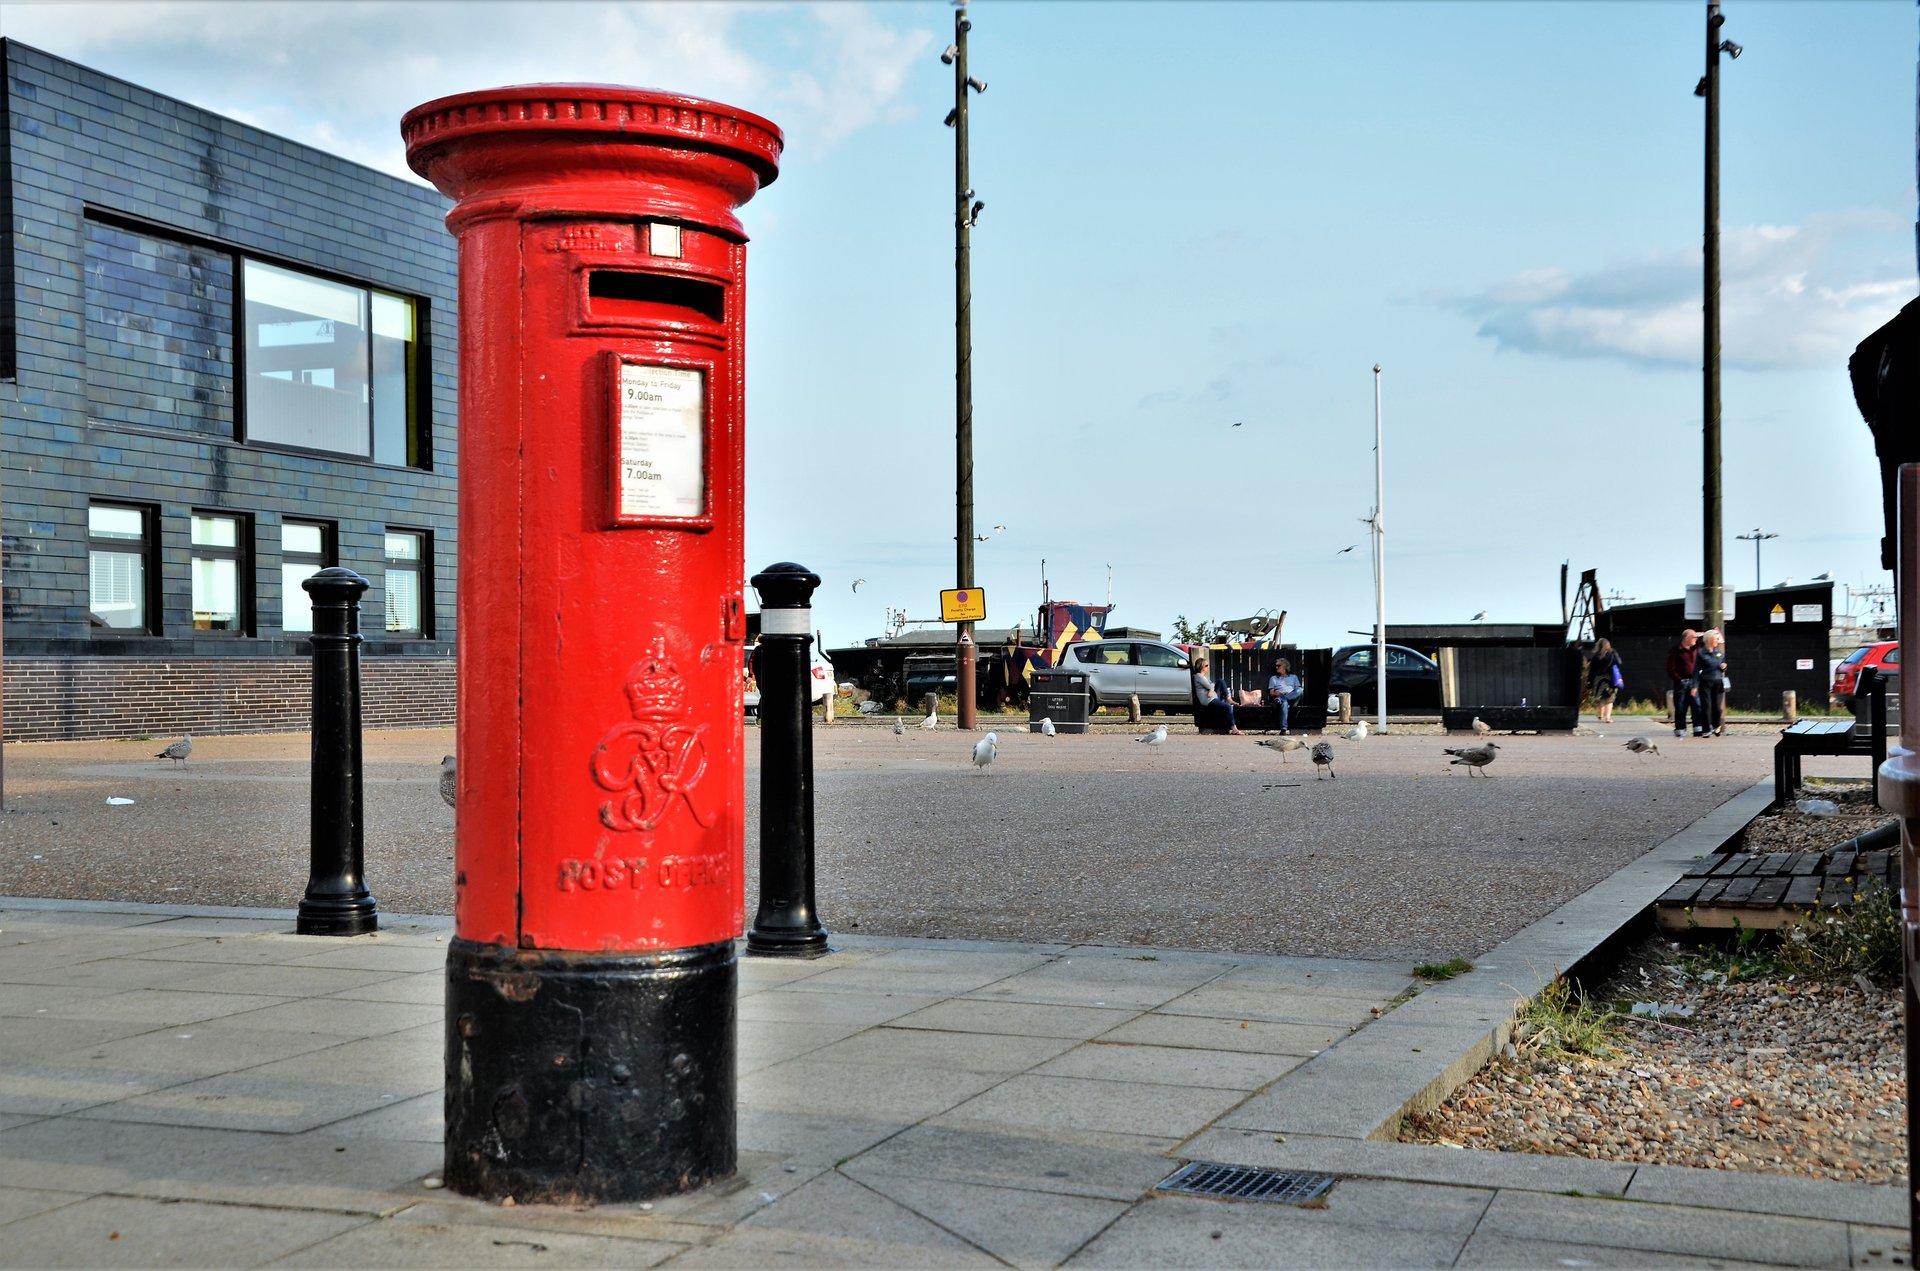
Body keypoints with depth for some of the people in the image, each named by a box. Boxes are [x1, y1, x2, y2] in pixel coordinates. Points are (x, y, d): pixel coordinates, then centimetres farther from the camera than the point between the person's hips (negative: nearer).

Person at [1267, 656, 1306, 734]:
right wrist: (1278, 693, -9)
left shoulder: (1293, 677, 29)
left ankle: (1280, 699, -43)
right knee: (1284, 703, -43)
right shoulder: (1274, 678, 27)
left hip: (1293, 698, 2)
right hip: (1279, 697, -2)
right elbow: (1271, 693, 15)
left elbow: (1299, 690, 15)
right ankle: (1283, 729, -55)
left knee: (1300, 690, -34)